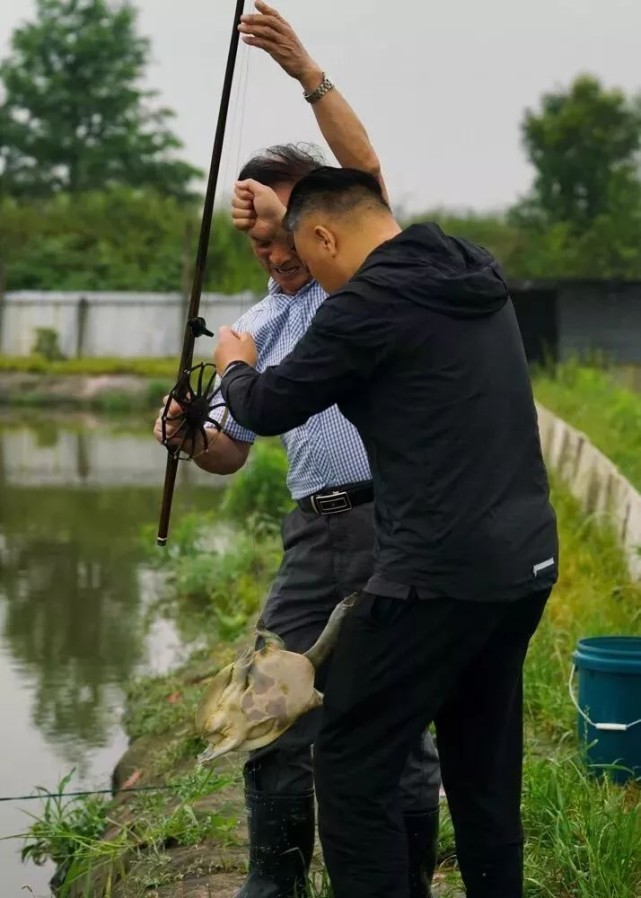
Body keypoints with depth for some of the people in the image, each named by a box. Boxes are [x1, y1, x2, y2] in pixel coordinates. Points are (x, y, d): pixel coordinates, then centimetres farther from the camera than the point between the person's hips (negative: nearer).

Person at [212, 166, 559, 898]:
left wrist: (235, 367, 21)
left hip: (442, 575, -8)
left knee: (353, 767, 2)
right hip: (525, 563, 9)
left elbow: (268, 412, 0)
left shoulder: (367, 305, -13)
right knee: (483, 769, 17)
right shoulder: (473, 271, 12)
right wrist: (289, 213, 41)